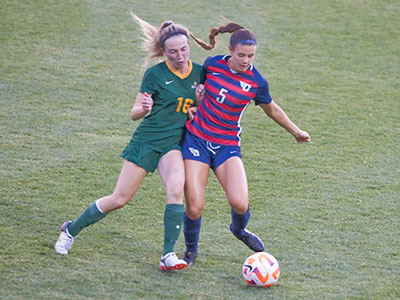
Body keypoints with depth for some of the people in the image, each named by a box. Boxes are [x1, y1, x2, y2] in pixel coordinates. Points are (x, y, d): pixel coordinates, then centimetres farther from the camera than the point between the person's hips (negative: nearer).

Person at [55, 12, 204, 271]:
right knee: (120, 199, -1)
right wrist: (143, 109, -28)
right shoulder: (155, 74, -8)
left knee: (176, 189, -26)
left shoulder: (199, 72, 3)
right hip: (146, 140, -3)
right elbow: (135, 113, -5)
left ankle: (169, 255, -23)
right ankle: (71, 230, 21)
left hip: (174, 144, 3)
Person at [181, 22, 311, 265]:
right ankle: (191, 250, 19)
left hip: (227, 145, 0)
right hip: (196, 139, 0)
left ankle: (239, 230, 19)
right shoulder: (212, 64, -5)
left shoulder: (257, 82, -7)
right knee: (194, 207, -11)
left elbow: (272, 110, 12)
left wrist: (296, 131, 22)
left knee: (240, 203, -19)